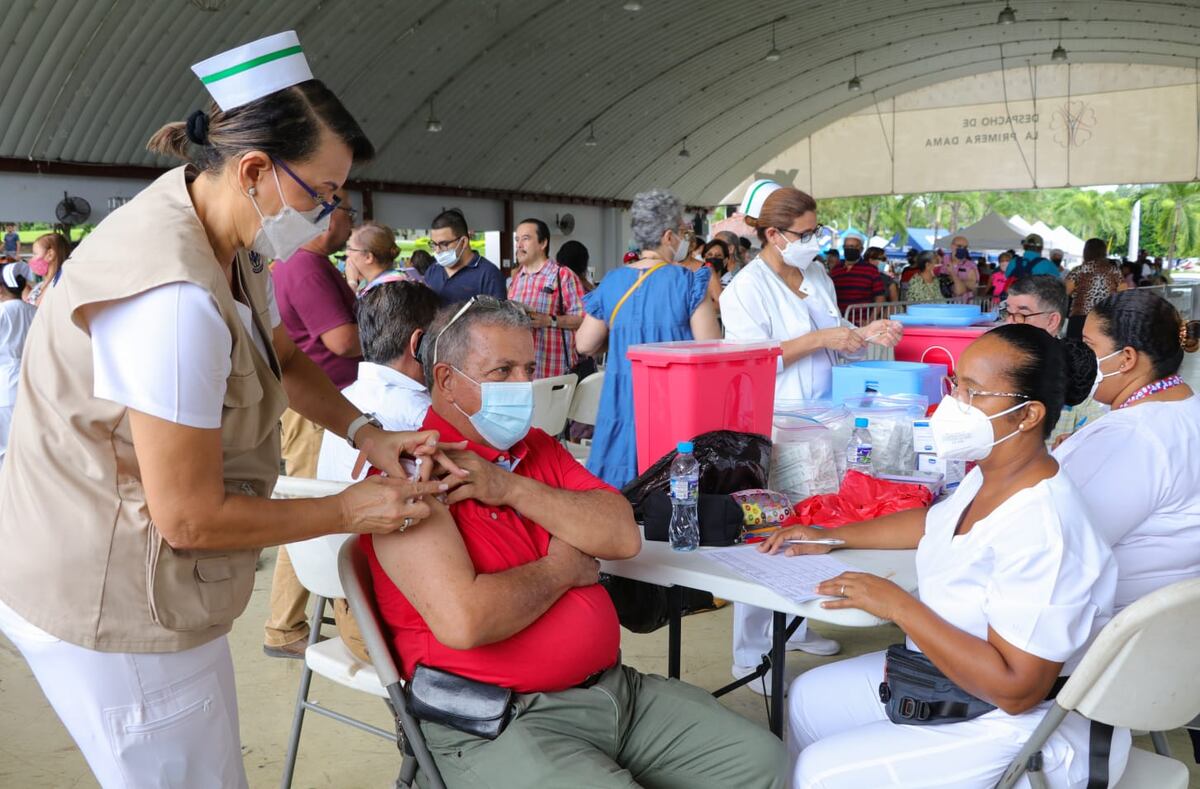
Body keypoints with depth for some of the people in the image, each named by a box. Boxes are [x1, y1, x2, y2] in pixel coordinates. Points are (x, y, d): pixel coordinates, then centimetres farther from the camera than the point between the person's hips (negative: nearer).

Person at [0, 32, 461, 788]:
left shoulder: (230, 242, 1)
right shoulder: (174, 298, -30)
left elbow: (285, 357, 18)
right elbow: (191, 518, -25)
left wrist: (365, 430, 1)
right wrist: (349, 511, -14)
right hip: (113, 604, -9)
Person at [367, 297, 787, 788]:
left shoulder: (538, 449, 13)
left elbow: (623, 536, -1)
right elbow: (463, 620, -25)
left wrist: (511, 488, -12)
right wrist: (562, 569, -8)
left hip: (615, 688, 8)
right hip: (496, 727, -7)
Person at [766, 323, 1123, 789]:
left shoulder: (1042, 529, -32)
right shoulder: (989, 478, -3)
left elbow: (1016, 690, -32)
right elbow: (934, 523, 21)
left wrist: (899, 606, -28)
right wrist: (832, 537, 17)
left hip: (1011, 727, -9)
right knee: (808, 698, 15)